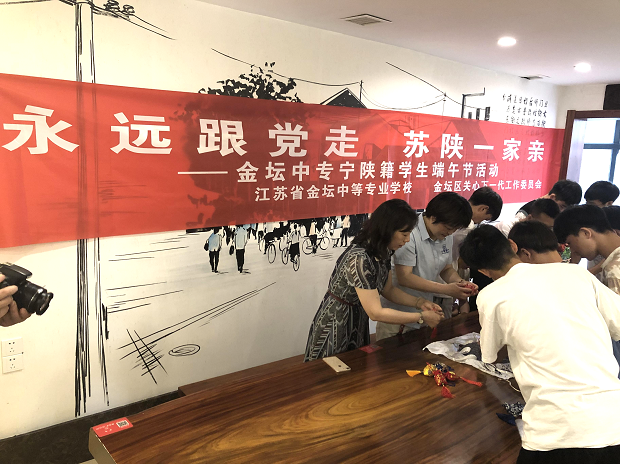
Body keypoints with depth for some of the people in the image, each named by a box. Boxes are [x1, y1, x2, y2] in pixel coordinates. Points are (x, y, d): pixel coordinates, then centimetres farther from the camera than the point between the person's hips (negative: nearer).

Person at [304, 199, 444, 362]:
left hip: (358, 323, 8)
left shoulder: (383, 252, -4)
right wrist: (422, 317, -23)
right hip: (335, 329, -8)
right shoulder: (359, 259, -32)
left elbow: (388, 289, 9)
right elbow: (376, 313, -30)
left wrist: (419, 302, -5)